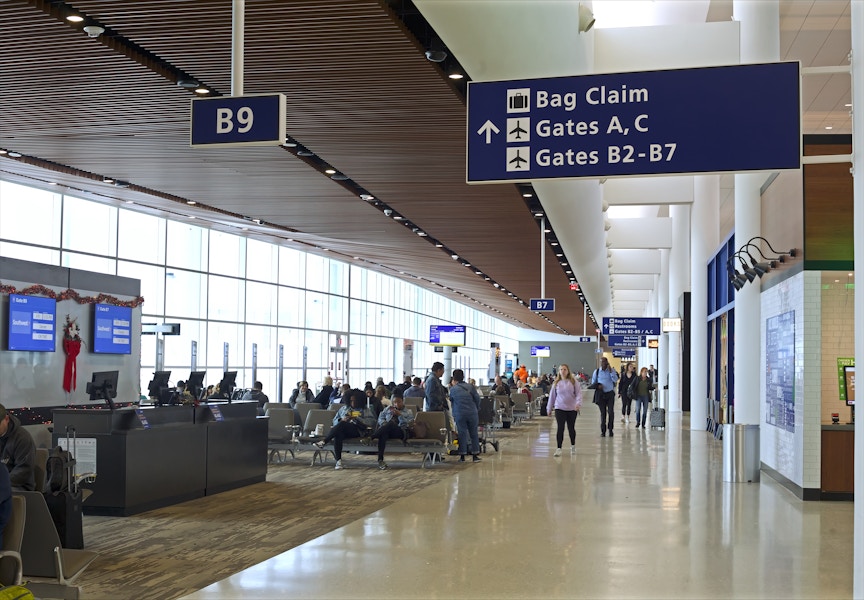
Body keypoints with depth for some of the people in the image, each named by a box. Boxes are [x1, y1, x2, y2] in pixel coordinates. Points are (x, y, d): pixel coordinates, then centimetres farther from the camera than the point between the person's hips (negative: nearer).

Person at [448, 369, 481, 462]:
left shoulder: (453, 389, 0)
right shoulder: (470, 387, 2)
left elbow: (450, 400, 12)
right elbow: (477, 398, 1)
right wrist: (477, 409, 14)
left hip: (459, 414, -1)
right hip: (472, 413, 1)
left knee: (462, 434, 4)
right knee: (474, 434, 8)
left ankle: (462, 455, 5)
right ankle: (475, 455, 9)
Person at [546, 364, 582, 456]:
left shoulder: (573, 382, -1)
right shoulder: (556, 383, 6)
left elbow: (579, 393, -5)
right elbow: (552, 396, 12)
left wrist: (578, 403, -21)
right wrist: (549, 408, 15)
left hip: (572, 409, 0)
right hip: (559, 409, 0)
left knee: (571, 428, 12)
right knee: (560, 428, -8)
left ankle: (573, 446, 32)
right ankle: (558, 449, -8)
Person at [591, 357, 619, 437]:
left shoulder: (612, 370, 0)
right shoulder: (597, 371, 3)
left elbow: (615, 380, -12)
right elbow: (593, 382, 10)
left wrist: (610, 371, -19)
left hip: (610, 393, -1)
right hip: (601, 394, 1)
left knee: (611, 412, -4)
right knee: (603, 413, 4)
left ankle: (610, 429, 8)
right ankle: (603, 431, 11)